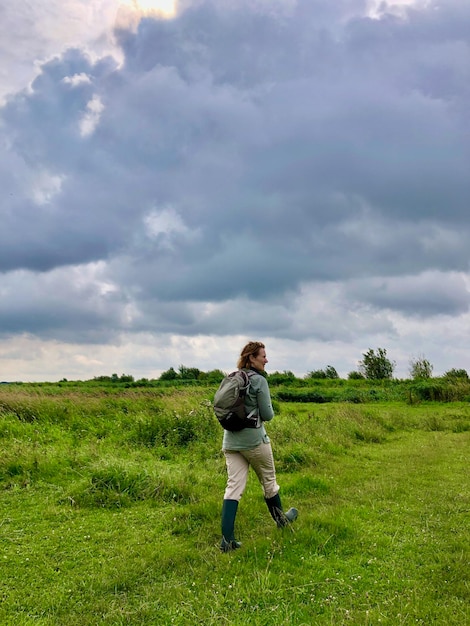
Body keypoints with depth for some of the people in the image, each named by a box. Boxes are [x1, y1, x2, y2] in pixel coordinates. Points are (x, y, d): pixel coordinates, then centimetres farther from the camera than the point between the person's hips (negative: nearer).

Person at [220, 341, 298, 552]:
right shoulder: (259, 381, -13)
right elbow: (267, 415, -12)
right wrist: (267, 411, 8)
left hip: (230, 441, 5)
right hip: (254, 440, -5)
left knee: (233, 487, 4)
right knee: (269, 481, 17)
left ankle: (227, 539, 0)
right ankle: (280, 519, 39)